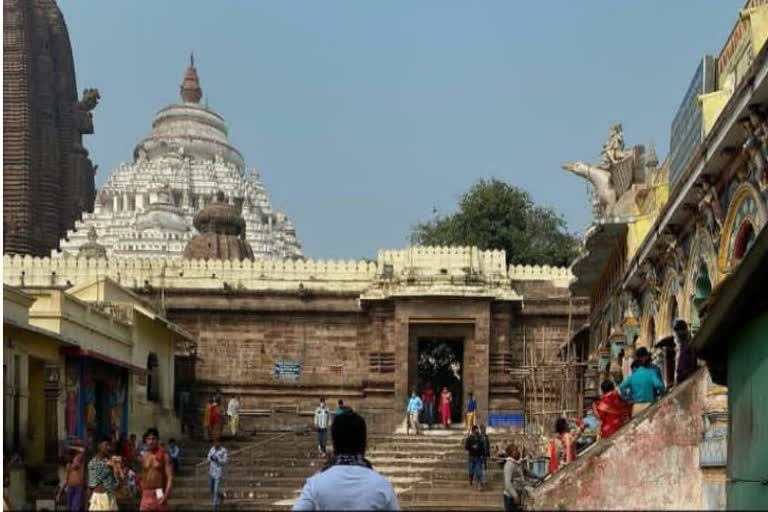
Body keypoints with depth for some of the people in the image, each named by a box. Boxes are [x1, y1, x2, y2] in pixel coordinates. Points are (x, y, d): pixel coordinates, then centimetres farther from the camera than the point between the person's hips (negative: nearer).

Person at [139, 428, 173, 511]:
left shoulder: (164, 455, -6)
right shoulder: (144, 456, 10)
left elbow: (170, 477, -11)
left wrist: (166, 495, -21)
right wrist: (142, 493, 11)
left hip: (159, 494, -4)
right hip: (146, 494, 4)